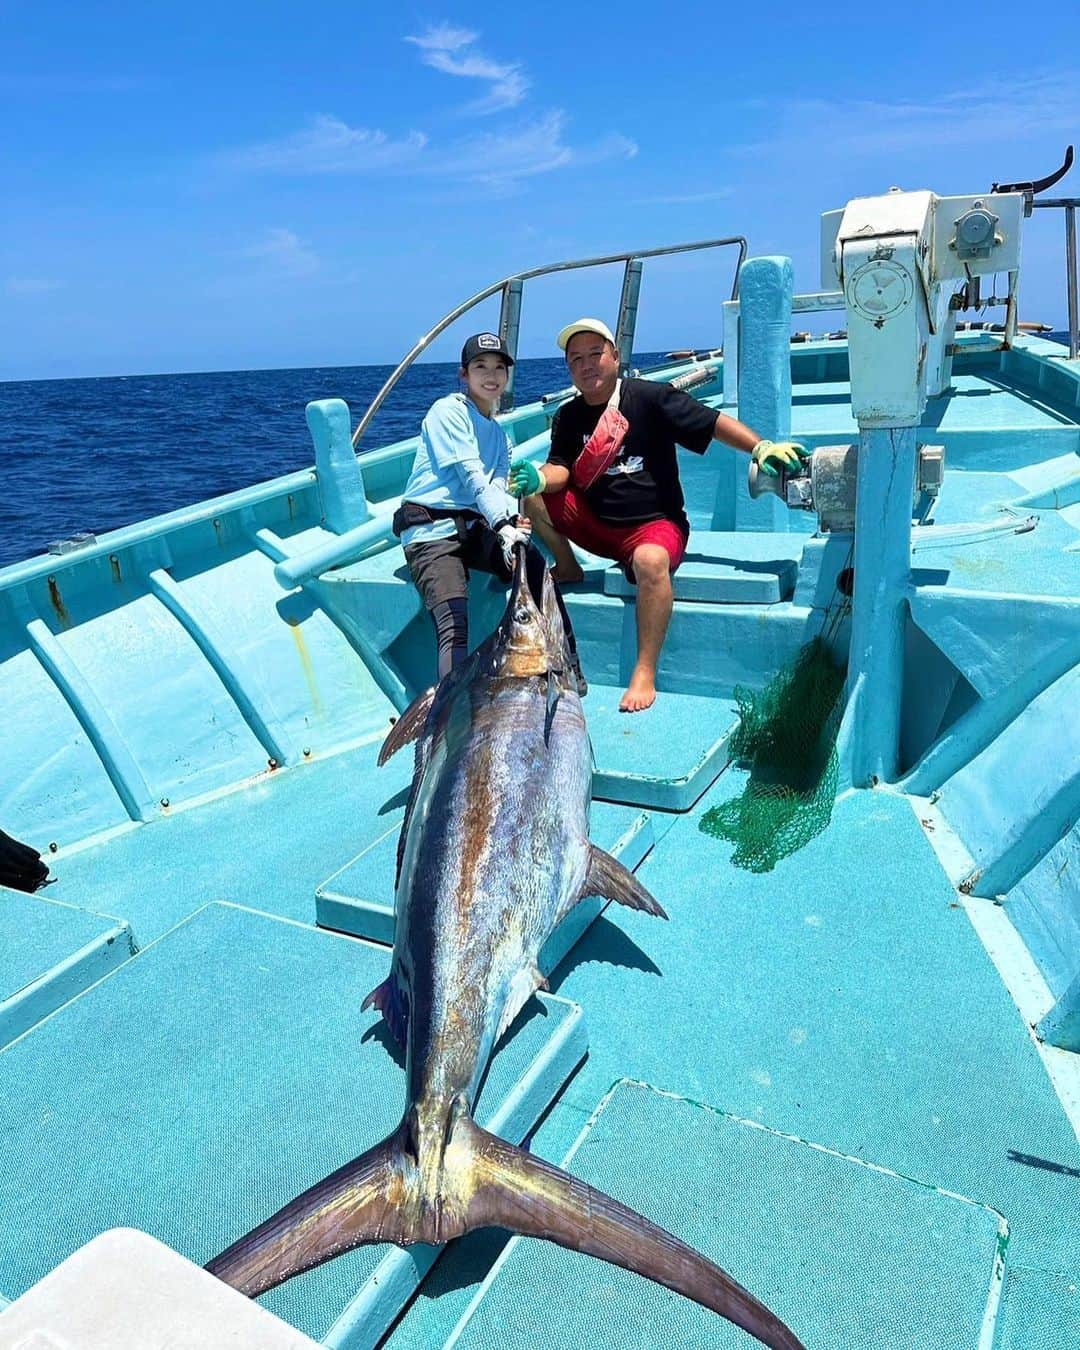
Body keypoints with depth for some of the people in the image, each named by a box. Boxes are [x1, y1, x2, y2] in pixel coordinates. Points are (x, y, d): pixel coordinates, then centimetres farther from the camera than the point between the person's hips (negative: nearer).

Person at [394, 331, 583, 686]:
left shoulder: (498, 433, 22)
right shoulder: (449, 410, 0)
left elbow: (497, 487, 7)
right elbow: (470, 475, -12)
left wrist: (514, 517, -16)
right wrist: (503, 524, -24)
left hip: (474, 527, 6)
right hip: (431, 529, -5)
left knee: (536, 567, -21)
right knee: (454, 624, -26)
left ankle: (568, 671, -14)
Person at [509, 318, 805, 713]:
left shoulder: (650, 397, -5)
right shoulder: (568, 417, 9)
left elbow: (714, 422, -9)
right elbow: (559, 470, -1)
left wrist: (762, 447, -23)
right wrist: (538, 476, -25)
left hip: (655, 524, -5)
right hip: (595, 524, 5)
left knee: (650, 560, -40)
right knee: (531, 493, -12)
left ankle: (645, 673, -32)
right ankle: (567, 568, 8)